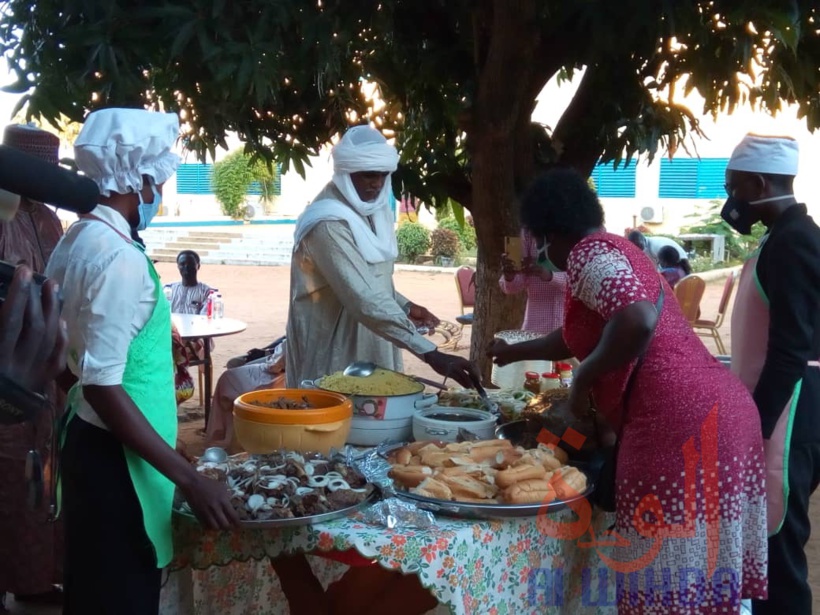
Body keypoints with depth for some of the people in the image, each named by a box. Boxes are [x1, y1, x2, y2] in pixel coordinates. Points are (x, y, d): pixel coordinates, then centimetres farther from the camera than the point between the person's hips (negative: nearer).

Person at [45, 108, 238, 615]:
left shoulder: (78, 239, 6)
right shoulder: (121, 258, -22)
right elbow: (104, 386, -25)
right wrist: (189, 478, -24)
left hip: (88, 439, 9)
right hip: (117, 457, -9)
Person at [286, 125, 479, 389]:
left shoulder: (371, 212, 5)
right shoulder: (328, 225, -23)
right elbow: (364, 300, -33)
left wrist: (404, 306, 3)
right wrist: (430, 354, -37)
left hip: (370, 350, 8)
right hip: (334, 359, -8)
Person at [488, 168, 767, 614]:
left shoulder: (587, 253, -4)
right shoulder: (610, 249, 25)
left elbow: (636, 324, -25)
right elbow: (583, 338, 41)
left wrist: (583, 379, -9)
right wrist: (513, 353, 54)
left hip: (679, 420, -10)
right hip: (719, 410, 10)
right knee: (698, 577, 15)